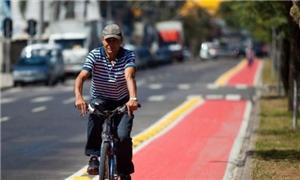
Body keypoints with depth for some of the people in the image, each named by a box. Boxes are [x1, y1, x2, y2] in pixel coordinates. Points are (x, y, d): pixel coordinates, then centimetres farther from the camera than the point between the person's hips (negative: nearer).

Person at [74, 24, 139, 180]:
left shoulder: (128, 56, -14)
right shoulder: (95, 55, -12)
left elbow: (129, 76, -33)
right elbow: (81, 77, -25)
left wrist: (133, 99, -51)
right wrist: (78, 97, -46)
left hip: (122, 103, 0)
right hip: (100, 100, 0)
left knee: (123, 137, -21)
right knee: (94, 115, -35)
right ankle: (94, 157, -23)